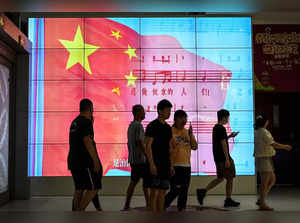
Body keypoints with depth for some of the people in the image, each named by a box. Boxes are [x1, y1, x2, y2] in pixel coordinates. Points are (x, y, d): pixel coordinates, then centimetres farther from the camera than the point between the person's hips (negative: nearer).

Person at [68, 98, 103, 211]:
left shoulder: (74, 122, 17)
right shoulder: (86, 122, -11)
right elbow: (87, 141, -21)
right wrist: (96, 160, -22)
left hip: (73, 161, 9)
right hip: (84, 161, -9)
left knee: (79, 189, 13)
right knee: (93, 188, -2)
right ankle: (79, 210, -9)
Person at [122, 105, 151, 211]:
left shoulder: (130, 126, 16)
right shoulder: (138, 126, -13)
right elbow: (141, 143, -19)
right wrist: (149, 157, -16)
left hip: (133, 159, 9)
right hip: (141, 159, -9)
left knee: (133, 182, 11)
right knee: (147, 182, -2)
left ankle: (127, 206, 13)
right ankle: (148, 204, 2)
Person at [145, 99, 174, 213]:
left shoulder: (168, 127, 15)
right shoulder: (152, 126, -8)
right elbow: (148, 146, -12)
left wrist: (170, 165, 15)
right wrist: (151, 164, -19)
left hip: (165, 165, 7)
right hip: (155, 164, -7)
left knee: (163, 192, 10)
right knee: (154, 192, -4)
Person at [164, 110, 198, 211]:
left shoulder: (188, 132, 13)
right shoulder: (170, 132, -4)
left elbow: (195, 147, 7)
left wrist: (191, 135, -6)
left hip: (186, 165, 6)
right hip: (174, 165, -5)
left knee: (184, 190, 7)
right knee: (176, 189, -7)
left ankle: (182, 208, 18)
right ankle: (165, 204, 14)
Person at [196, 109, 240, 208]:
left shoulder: (215, 128, 14)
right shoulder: (222, 128, -15)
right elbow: (223, 144, -20)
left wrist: (229, 136, 23)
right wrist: (227, 159, -20)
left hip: (218, 158, 9)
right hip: (223, 158, -9)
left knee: (220, 178, 14)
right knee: (230, 178, 3)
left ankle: (202, 191, 3)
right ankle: (228, 200, 11)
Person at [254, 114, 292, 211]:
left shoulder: (256, 132, 10)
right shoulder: (264, 132, -16)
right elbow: (274, 144, -15)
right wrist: (285, 147, -3)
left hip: (260, 158, 9)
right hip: (265, 159, -9)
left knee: (272, 179, 18)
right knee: (265, 183, -2)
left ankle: (260, 200, 19)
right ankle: (262, 204, 6)